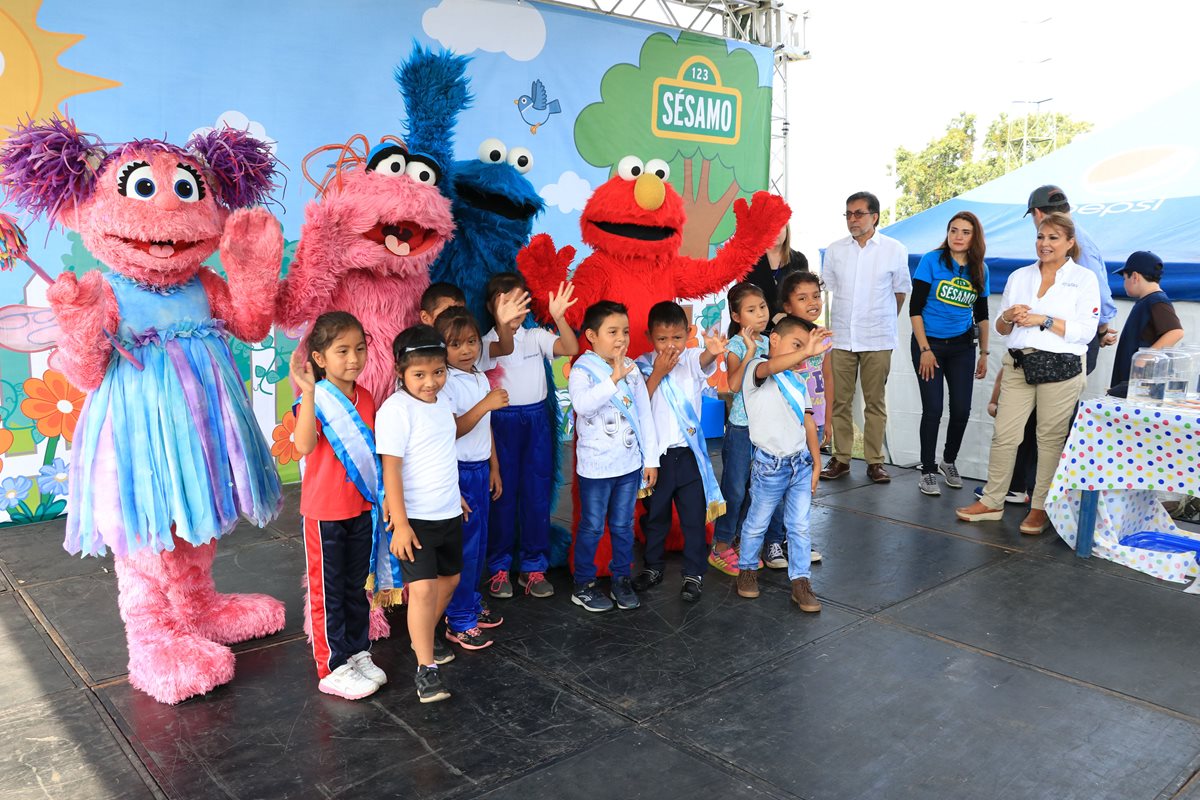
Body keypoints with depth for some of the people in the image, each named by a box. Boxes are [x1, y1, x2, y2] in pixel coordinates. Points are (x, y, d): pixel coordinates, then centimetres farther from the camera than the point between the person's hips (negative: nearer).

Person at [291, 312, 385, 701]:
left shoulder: (365, 398, 3)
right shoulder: (315, 400, -18)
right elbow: (304, 446, -36)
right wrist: (308, 393, -43)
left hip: (361, 508, 6)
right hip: (325, 511, -6)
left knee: (356, 587, 18)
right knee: (328, 592, 7)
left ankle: (357, 652, 33)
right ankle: (332, 668, 20)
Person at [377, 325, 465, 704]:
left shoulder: (441, 402, 5)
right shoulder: (396, 409, -18)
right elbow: (391, 469, -19)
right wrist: (400, 524, -20)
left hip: (448, 513, 8)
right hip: (415, 517, -8)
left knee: (449, 578, 17)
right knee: (423, 586, -13)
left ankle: (426, 635, 40)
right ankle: (425, 667, 0)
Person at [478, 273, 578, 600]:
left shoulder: (536, 337, 3)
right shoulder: (486, 342, -3)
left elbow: (571, 348, -12)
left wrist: (558, 317, -28)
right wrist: (503, 324, -46)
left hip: (537, 419, 2)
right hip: (502, 422, -2)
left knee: (537, 493, 6)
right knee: (503, 493, 4)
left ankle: (533, 567, 18)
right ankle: (499, 567, 17)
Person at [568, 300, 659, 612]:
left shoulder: (632, 369, 2)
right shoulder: (582, 371, -13)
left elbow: (645, 415, 6)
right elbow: (582, 404, -33)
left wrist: (651, 460, 5)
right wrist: (613, 379, -38)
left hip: (629, 464, 4)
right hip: (595, 467, -4)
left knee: (623, 526, 15)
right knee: (592, 528, 8)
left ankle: (622, 578, 31)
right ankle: (583, 585, 24)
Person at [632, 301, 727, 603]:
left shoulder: (692, 359, -4)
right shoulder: (643, 365, -2)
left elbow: (703, 360, -30)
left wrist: (712, 352, -54)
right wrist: (657, 374, -19)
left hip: (688, 453, -1)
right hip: (655, 454, 1)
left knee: (694, 516, 6)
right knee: (655, 514, 17)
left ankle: (694, 573, 21)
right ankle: (654, 566, 35)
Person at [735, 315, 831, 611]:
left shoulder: (798, 382, 13)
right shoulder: (756, 369, -10)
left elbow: (808, 422, 14)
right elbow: (769, 367, -35)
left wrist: (816, 463, 9)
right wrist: (805, 351, -49)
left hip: (801, 463, 6)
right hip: (770, 466, -5)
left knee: (800, 527, 8)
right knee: (757, 523, 12)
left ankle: (800, 581, 17)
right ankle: (747, 569, 32)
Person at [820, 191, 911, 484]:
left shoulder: (894, 250, 0)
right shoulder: (835, 250, 5)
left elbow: (901, 291, 11)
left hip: (878, 340, -2)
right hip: (842, 338, 2)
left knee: (875, 402, 3)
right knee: (840, 401, 5)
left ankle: (875, 461, 11)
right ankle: (840, 458, 14)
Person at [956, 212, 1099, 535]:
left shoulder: (1084, 278, 2)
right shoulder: (1020, 276, 14)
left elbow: (1086, 330, -7)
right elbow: (1001, 328, 16)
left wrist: (1043, 320, -15)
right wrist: (1009, 317, -6)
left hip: (1061, 368, -4)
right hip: (1019, 364, 4)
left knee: (1050, 438, 2)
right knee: (1004, 434, 2)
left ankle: (1041, 507, 13)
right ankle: (992, 501, 12)